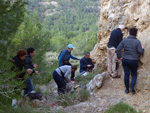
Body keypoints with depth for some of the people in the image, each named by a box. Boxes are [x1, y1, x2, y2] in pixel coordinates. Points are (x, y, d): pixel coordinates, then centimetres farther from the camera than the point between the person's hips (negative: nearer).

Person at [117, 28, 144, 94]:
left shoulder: (124, 41, -4)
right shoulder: (137, 42, -12)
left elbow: (118, 49, -6)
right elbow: (140, 52, -9)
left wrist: (119, 57, 7)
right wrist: (142, 49, 12)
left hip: (125, 60, 2)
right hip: (133, 61, -2)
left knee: (126, 74, 12)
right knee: (134, 75, 15)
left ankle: (127, 89, 20)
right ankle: (132, 88, -4)